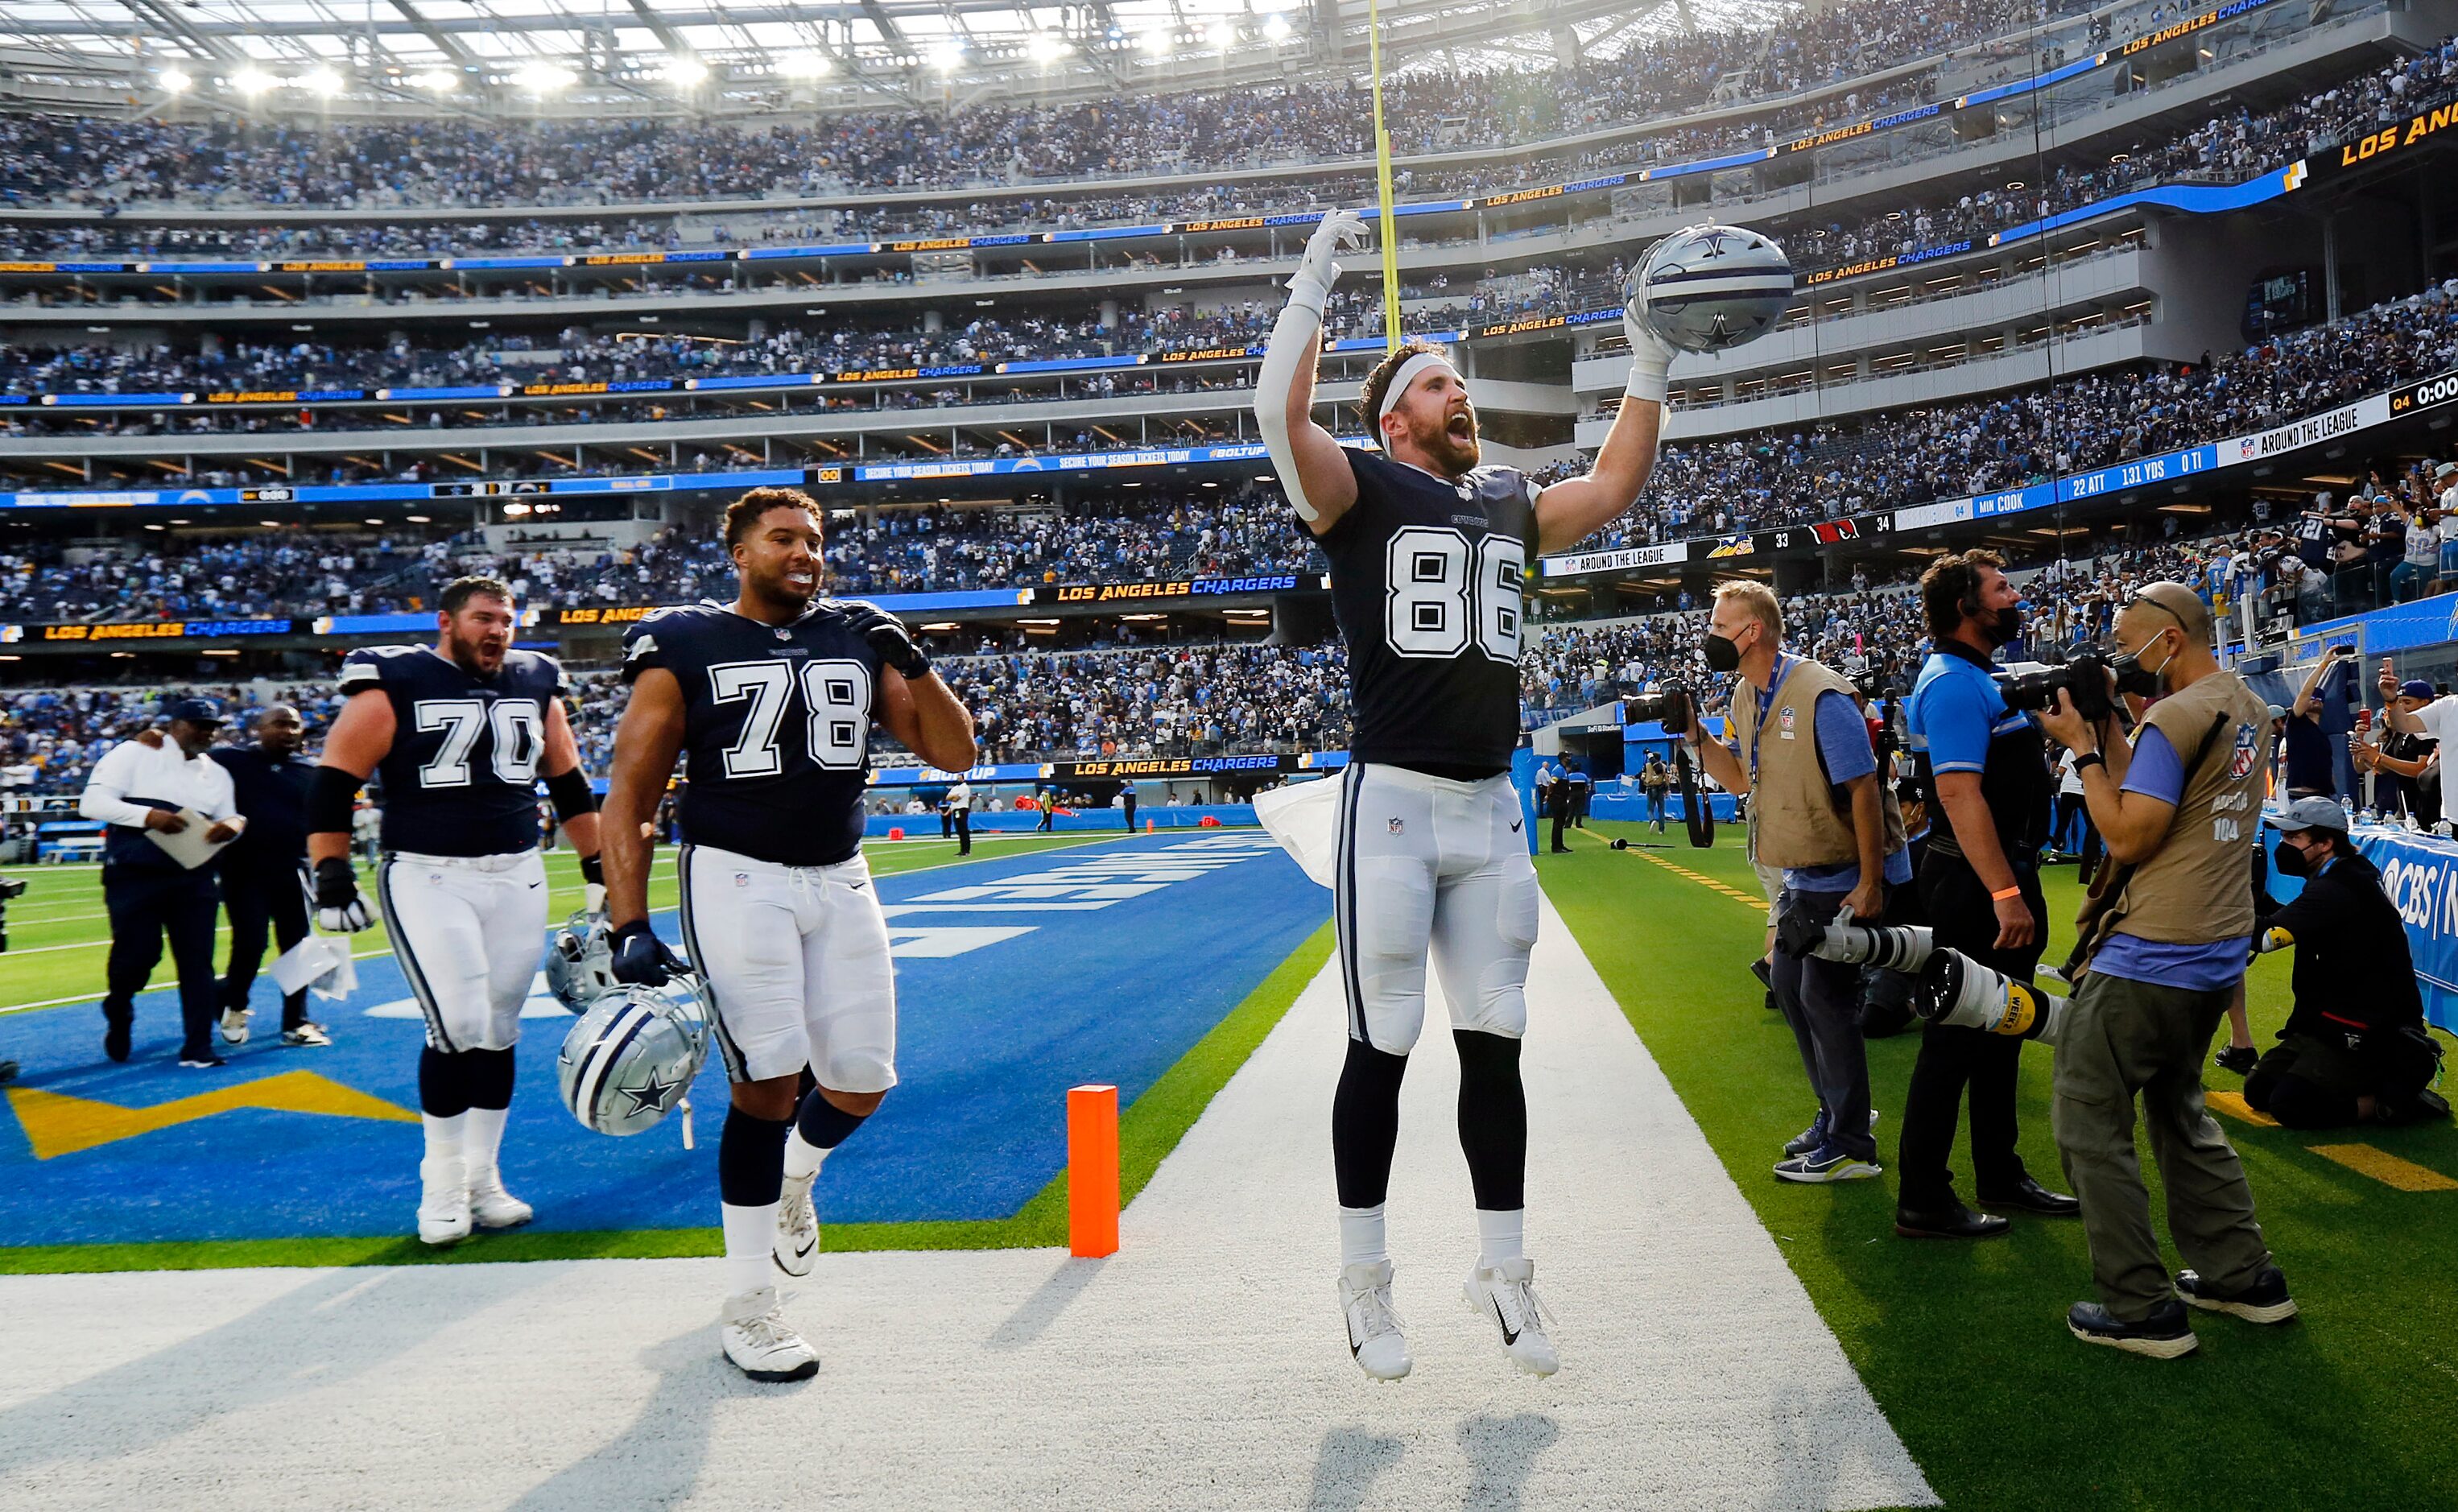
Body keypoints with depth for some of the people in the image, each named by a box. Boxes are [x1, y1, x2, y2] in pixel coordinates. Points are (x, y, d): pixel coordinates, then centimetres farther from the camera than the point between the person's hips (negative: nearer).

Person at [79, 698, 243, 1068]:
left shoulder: (217, 774, 17)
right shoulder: (134, 754, 0)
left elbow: (227, 818, 14)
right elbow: (92, 802, -8)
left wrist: (233, 824, -12)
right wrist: (147, 816, -23)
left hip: (194, 879, 4)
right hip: (135, 875, -4)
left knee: (198, 961, -1)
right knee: (137, 954, -8)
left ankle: (197, 1048, 5)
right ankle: (118, 1011, 25)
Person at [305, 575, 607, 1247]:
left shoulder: (536, 686, 10)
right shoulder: (395, 686, -5)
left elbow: (570, 784, 19)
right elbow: (333, 782, -4)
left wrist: (600, 868, 18)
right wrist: (331, 878, -10)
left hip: (517, 879, 5)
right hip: (427, 880, -4)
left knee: (499, 1032, 8)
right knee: (459, 1029, -12)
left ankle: (482, 1177, 21)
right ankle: (442, 1182, 7)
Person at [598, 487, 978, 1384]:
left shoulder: (860, 639, 8)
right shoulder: (683, 647, -2)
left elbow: (954, 753, 6)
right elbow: (630, 791, -4)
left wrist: (913, 664, -10)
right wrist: (630, 928, -14)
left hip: (840, 881, 5)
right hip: (736, 878, -4)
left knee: (860, 1083, 6)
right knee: (769, 1081, -11)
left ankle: (788, 1186, 41)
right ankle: (747, 1308, 6)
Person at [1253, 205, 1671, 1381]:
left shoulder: (1508, 504, 17)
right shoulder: (1361, 490, -2)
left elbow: (1613, 489, 22)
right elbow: (1278, 412, -19)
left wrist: (1648, 368, 17)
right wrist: (1314, 283, -17)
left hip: (1491, 807, 6)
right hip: (1391, 803, -5)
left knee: (1495, 1050, 10)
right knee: (1380, 1052, 1)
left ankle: (1503, 1272, 23)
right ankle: (1364, 1281, 16)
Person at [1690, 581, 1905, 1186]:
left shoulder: (1820, 695, -23)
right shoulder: (1746, 695, 4)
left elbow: (1863, 789, -23)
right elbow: (1741, 778, 13)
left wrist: (1869, 884, -23)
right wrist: (1696, 735, -3)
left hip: (1846, 878, -9)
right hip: (1800, 876, 9)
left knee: (1825, 998, -6)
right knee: (1789, 986, 15)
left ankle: (1850, 1147, 5)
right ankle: (1837, 1113, 32)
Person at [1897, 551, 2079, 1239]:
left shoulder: (1979, 679, 16)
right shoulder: (1953, 683, -17)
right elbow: (1959, 794, -26)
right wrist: (2004, 893, -29)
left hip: (2003, 878, 10)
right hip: (1976, 884, -10)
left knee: (2001, 1031, 18)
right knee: (1956, 1037, -5)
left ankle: (2001, 1176, 30)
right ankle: (1923, 1201, 3)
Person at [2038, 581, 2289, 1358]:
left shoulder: (2175, 717, -18)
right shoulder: (2248, 708, 12)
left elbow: (2129, 836, -18)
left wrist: (2083, 747, -11)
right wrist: (2106, 729, 9)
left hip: (2150, 958, -10)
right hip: (2218, 951, 10)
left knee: (2088, 1121, 0)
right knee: (2179, 1110, 24)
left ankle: (2141, 1310, 2)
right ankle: (2245, 1277, 28)